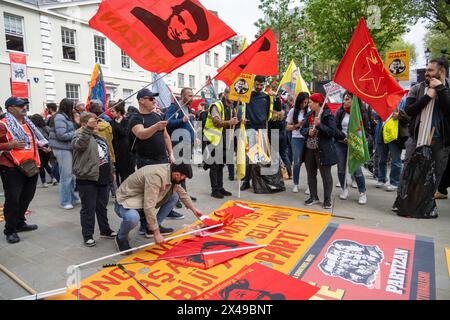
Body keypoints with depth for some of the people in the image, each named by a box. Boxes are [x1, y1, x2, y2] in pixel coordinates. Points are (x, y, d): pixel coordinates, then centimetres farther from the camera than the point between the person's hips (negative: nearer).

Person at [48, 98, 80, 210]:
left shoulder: (66, 117, 15)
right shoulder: (60, 118, -13)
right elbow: (62, 135, -21)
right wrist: (76, 133, -12)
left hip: (68, 148, 9)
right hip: (62, 149, -9)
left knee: (71, 175, 14)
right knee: (66, 176, -4)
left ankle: (72, 198, 25)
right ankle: (65, 202, 6)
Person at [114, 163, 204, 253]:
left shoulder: (171, 172, -8)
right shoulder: (156, 176, -34)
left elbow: (182, 193, 11)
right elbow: (149, 207, -36)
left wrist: (194, 209, 15)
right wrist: (156, 233, -31)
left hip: (142, 199, 8)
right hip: (126, 201, -8)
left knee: (174, 196, -2)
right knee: (132, 217, -40)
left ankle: (153, 227, 8)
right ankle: (121, 238, -5)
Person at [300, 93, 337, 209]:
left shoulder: (328, 115, -9)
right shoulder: (309, 115, 12)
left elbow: (332, 132, -16)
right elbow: (302, 130, 11)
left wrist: (319, 125, -24)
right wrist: (308, 131, -10)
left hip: (323, 151, -7)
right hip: (309, 149, 7)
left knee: (326, 175, 2)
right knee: (311, 174, 13)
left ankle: (327, 199, 13)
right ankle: (313, 197, 26)